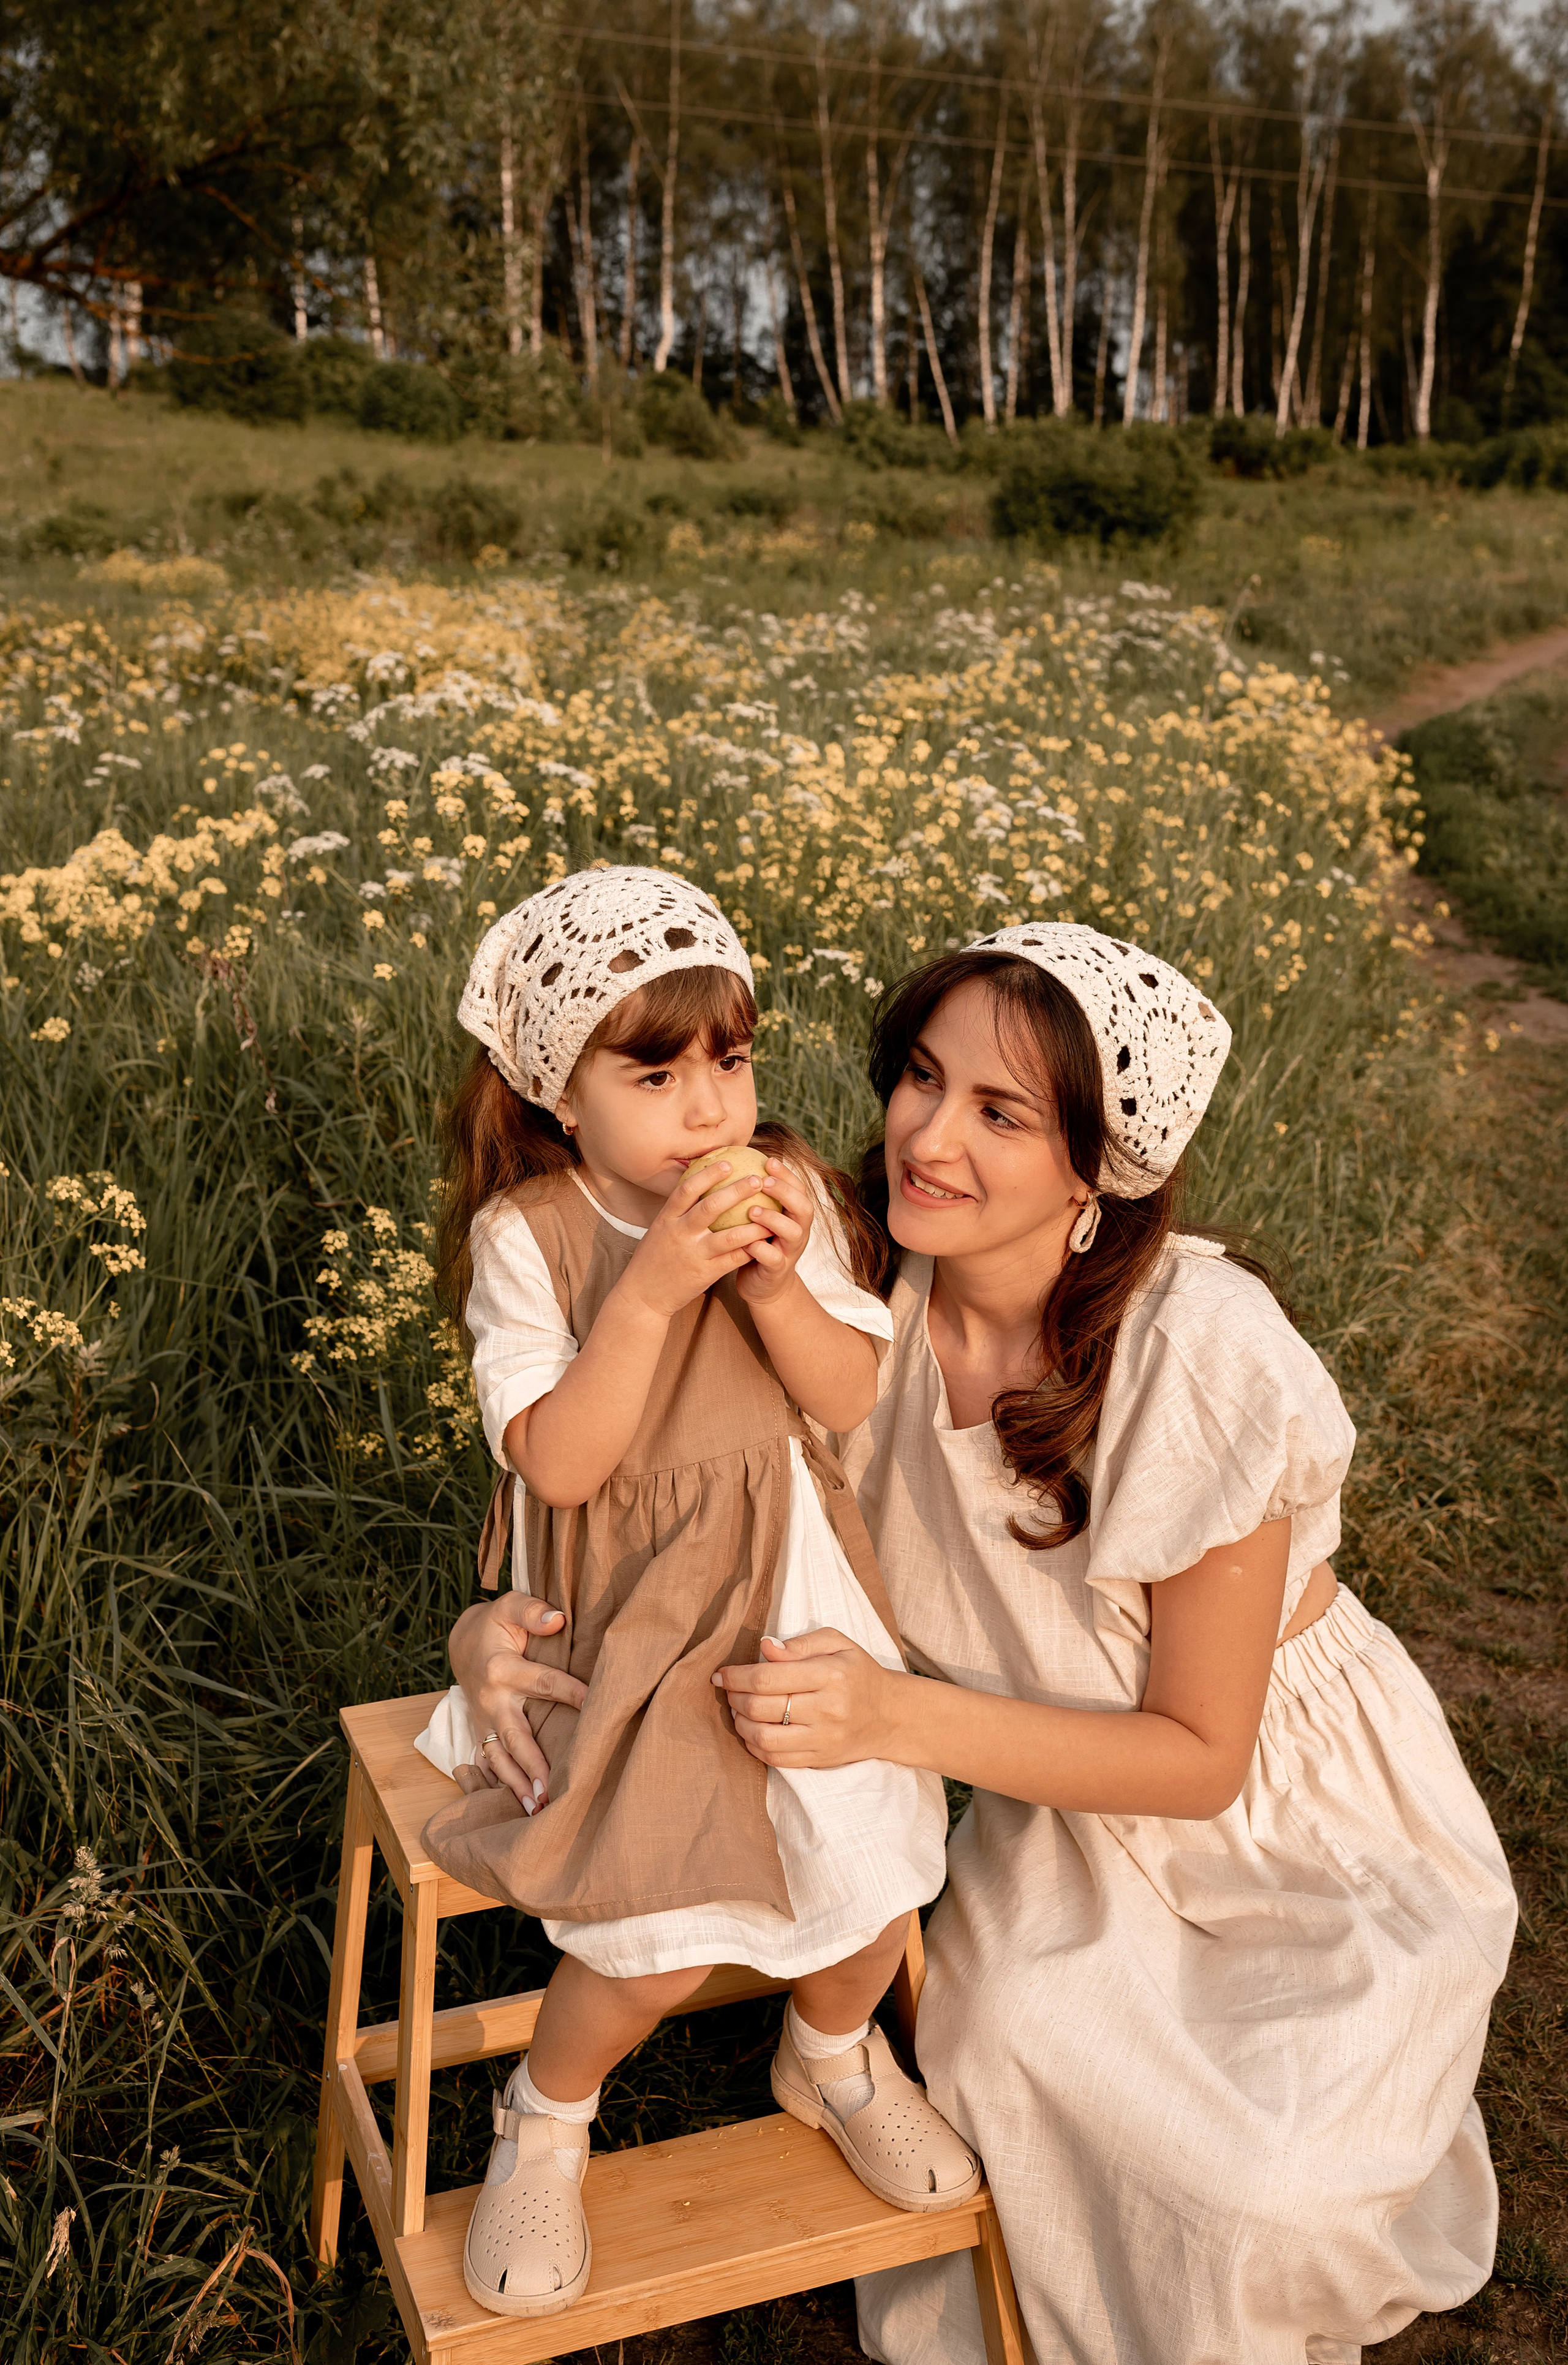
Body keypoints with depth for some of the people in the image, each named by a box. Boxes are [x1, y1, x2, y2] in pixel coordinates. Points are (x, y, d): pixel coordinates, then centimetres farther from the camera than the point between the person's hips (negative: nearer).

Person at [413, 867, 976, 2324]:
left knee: (872, 1865, -5)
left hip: (792, 1591, 4)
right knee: (661, 1939, -14)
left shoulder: (789, 1197, -3)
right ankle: (545, 2114, 21)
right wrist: (653, 1289, -29)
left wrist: (780, 1287, -21)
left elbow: (864, 1406, -4)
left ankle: (831, 2053, 32)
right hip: (618, 1621, -3)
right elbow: (559, 1464, -19)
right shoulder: (525, 1235, -13)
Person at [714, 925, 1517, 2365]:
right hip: (1071, 1822, 4)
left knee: (1239, 2186, -22)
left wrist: (899, 1717, -35)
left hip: (1296, 1827, -3)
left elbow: (1197, 1752, -23)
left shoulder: (1204, 1357, -33)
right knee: (1002, 2044, -21)